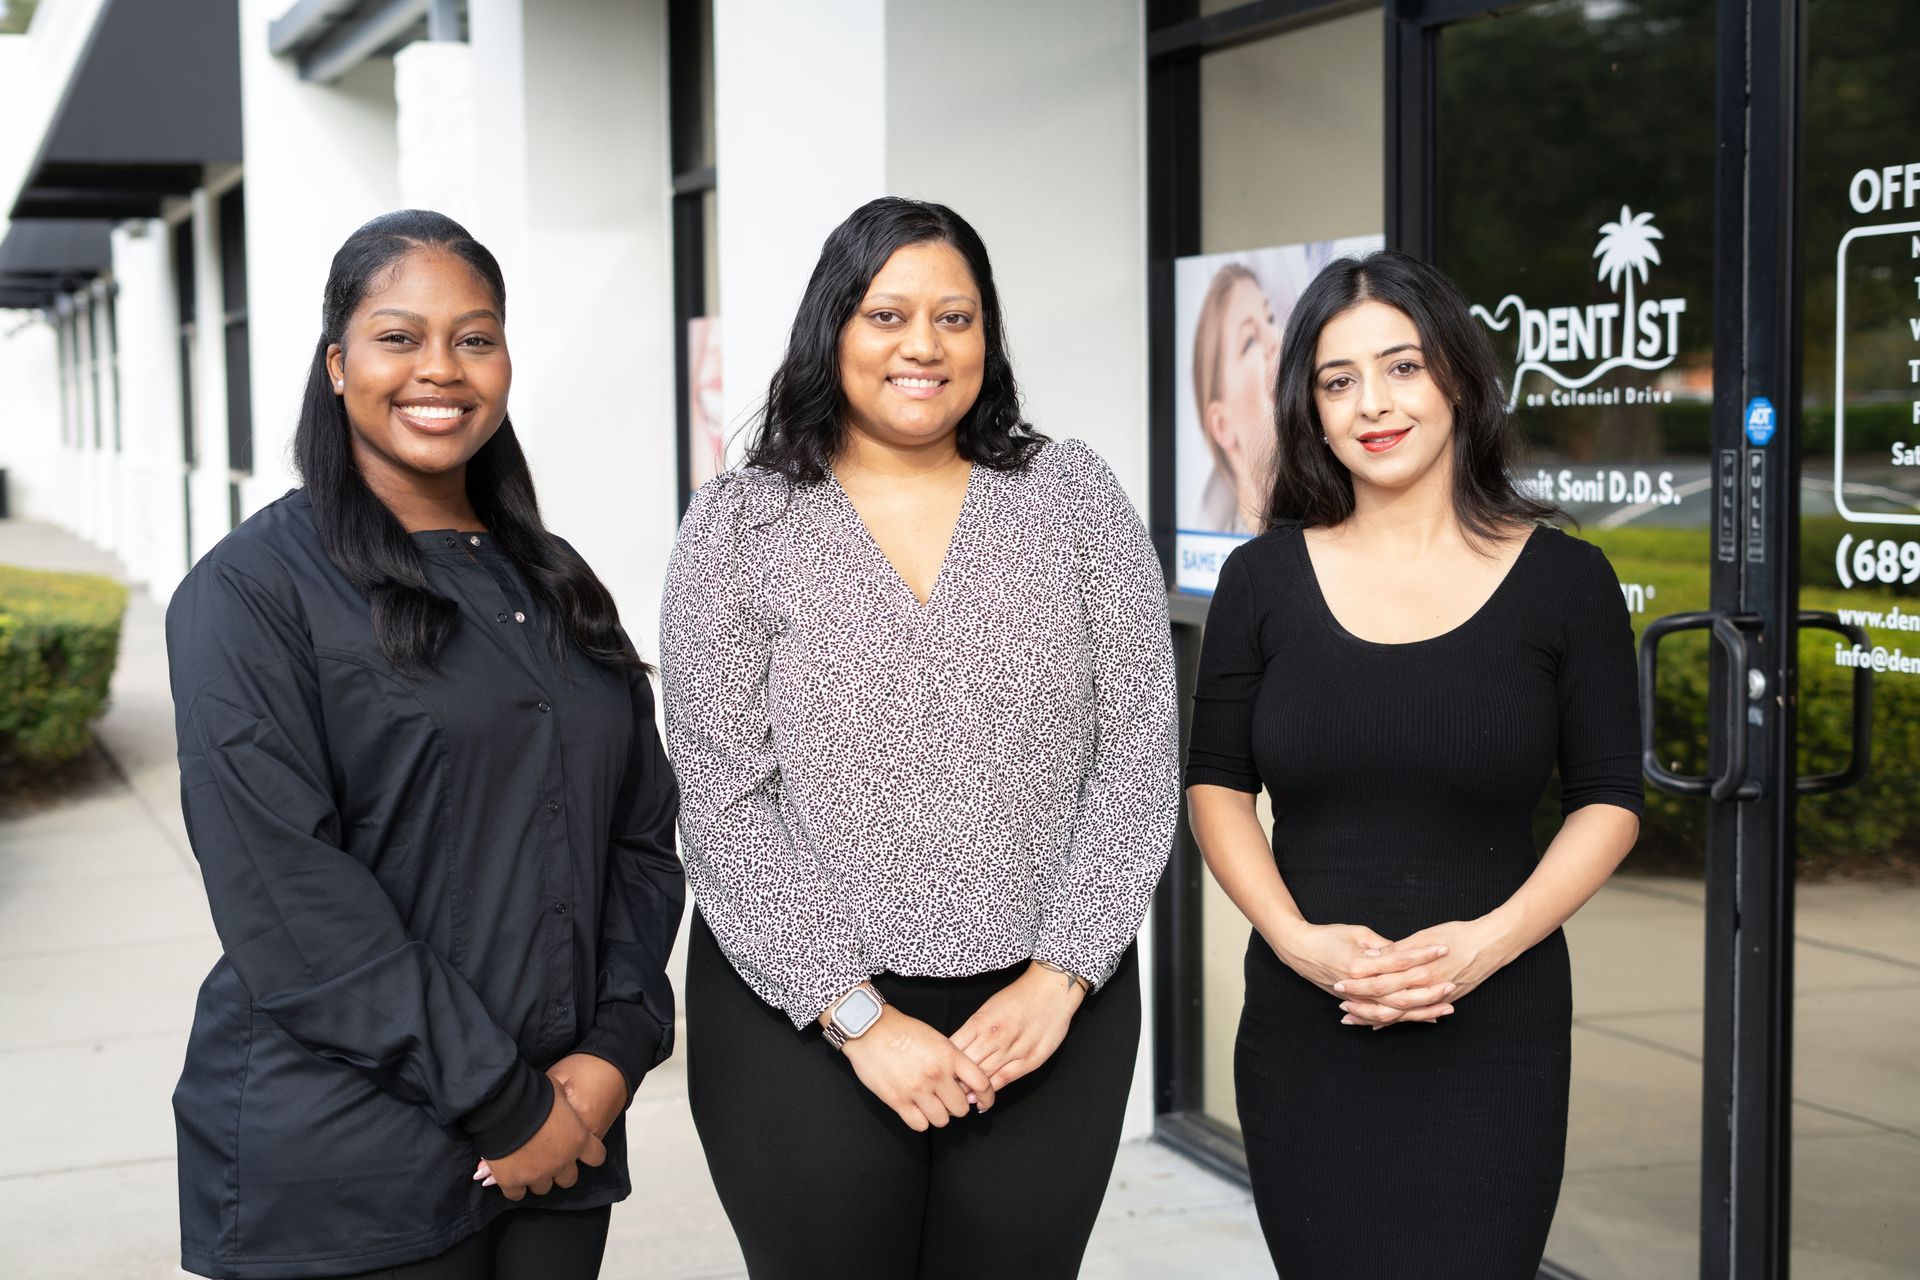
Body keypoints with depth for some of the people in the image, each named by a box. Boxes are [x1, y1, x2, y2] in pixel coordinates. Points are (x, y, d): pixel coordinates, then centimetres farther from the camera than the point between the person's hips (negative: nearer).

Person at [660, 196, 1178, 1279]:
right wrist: (857, 1015, -11)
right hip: (801, 1024, -1)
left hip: (1048, 1018, 1)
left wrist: (1059, 978, -8)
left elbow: (1140, 755, 1)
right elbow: (726, 799, -5)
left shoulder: (1076, 499, 5)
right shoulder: (742, 526, 0)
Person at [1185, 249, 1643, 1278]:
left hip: (1494, 1034, -1)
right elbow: (1216, 786, 7)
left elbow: (1608, 802, 2)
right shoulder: (1264, 578, 4)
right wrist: (1298, 939, -10)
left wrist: (1489, 940, -13)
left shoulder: (1563, 578, 0)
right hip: (1305, 1030, 2)